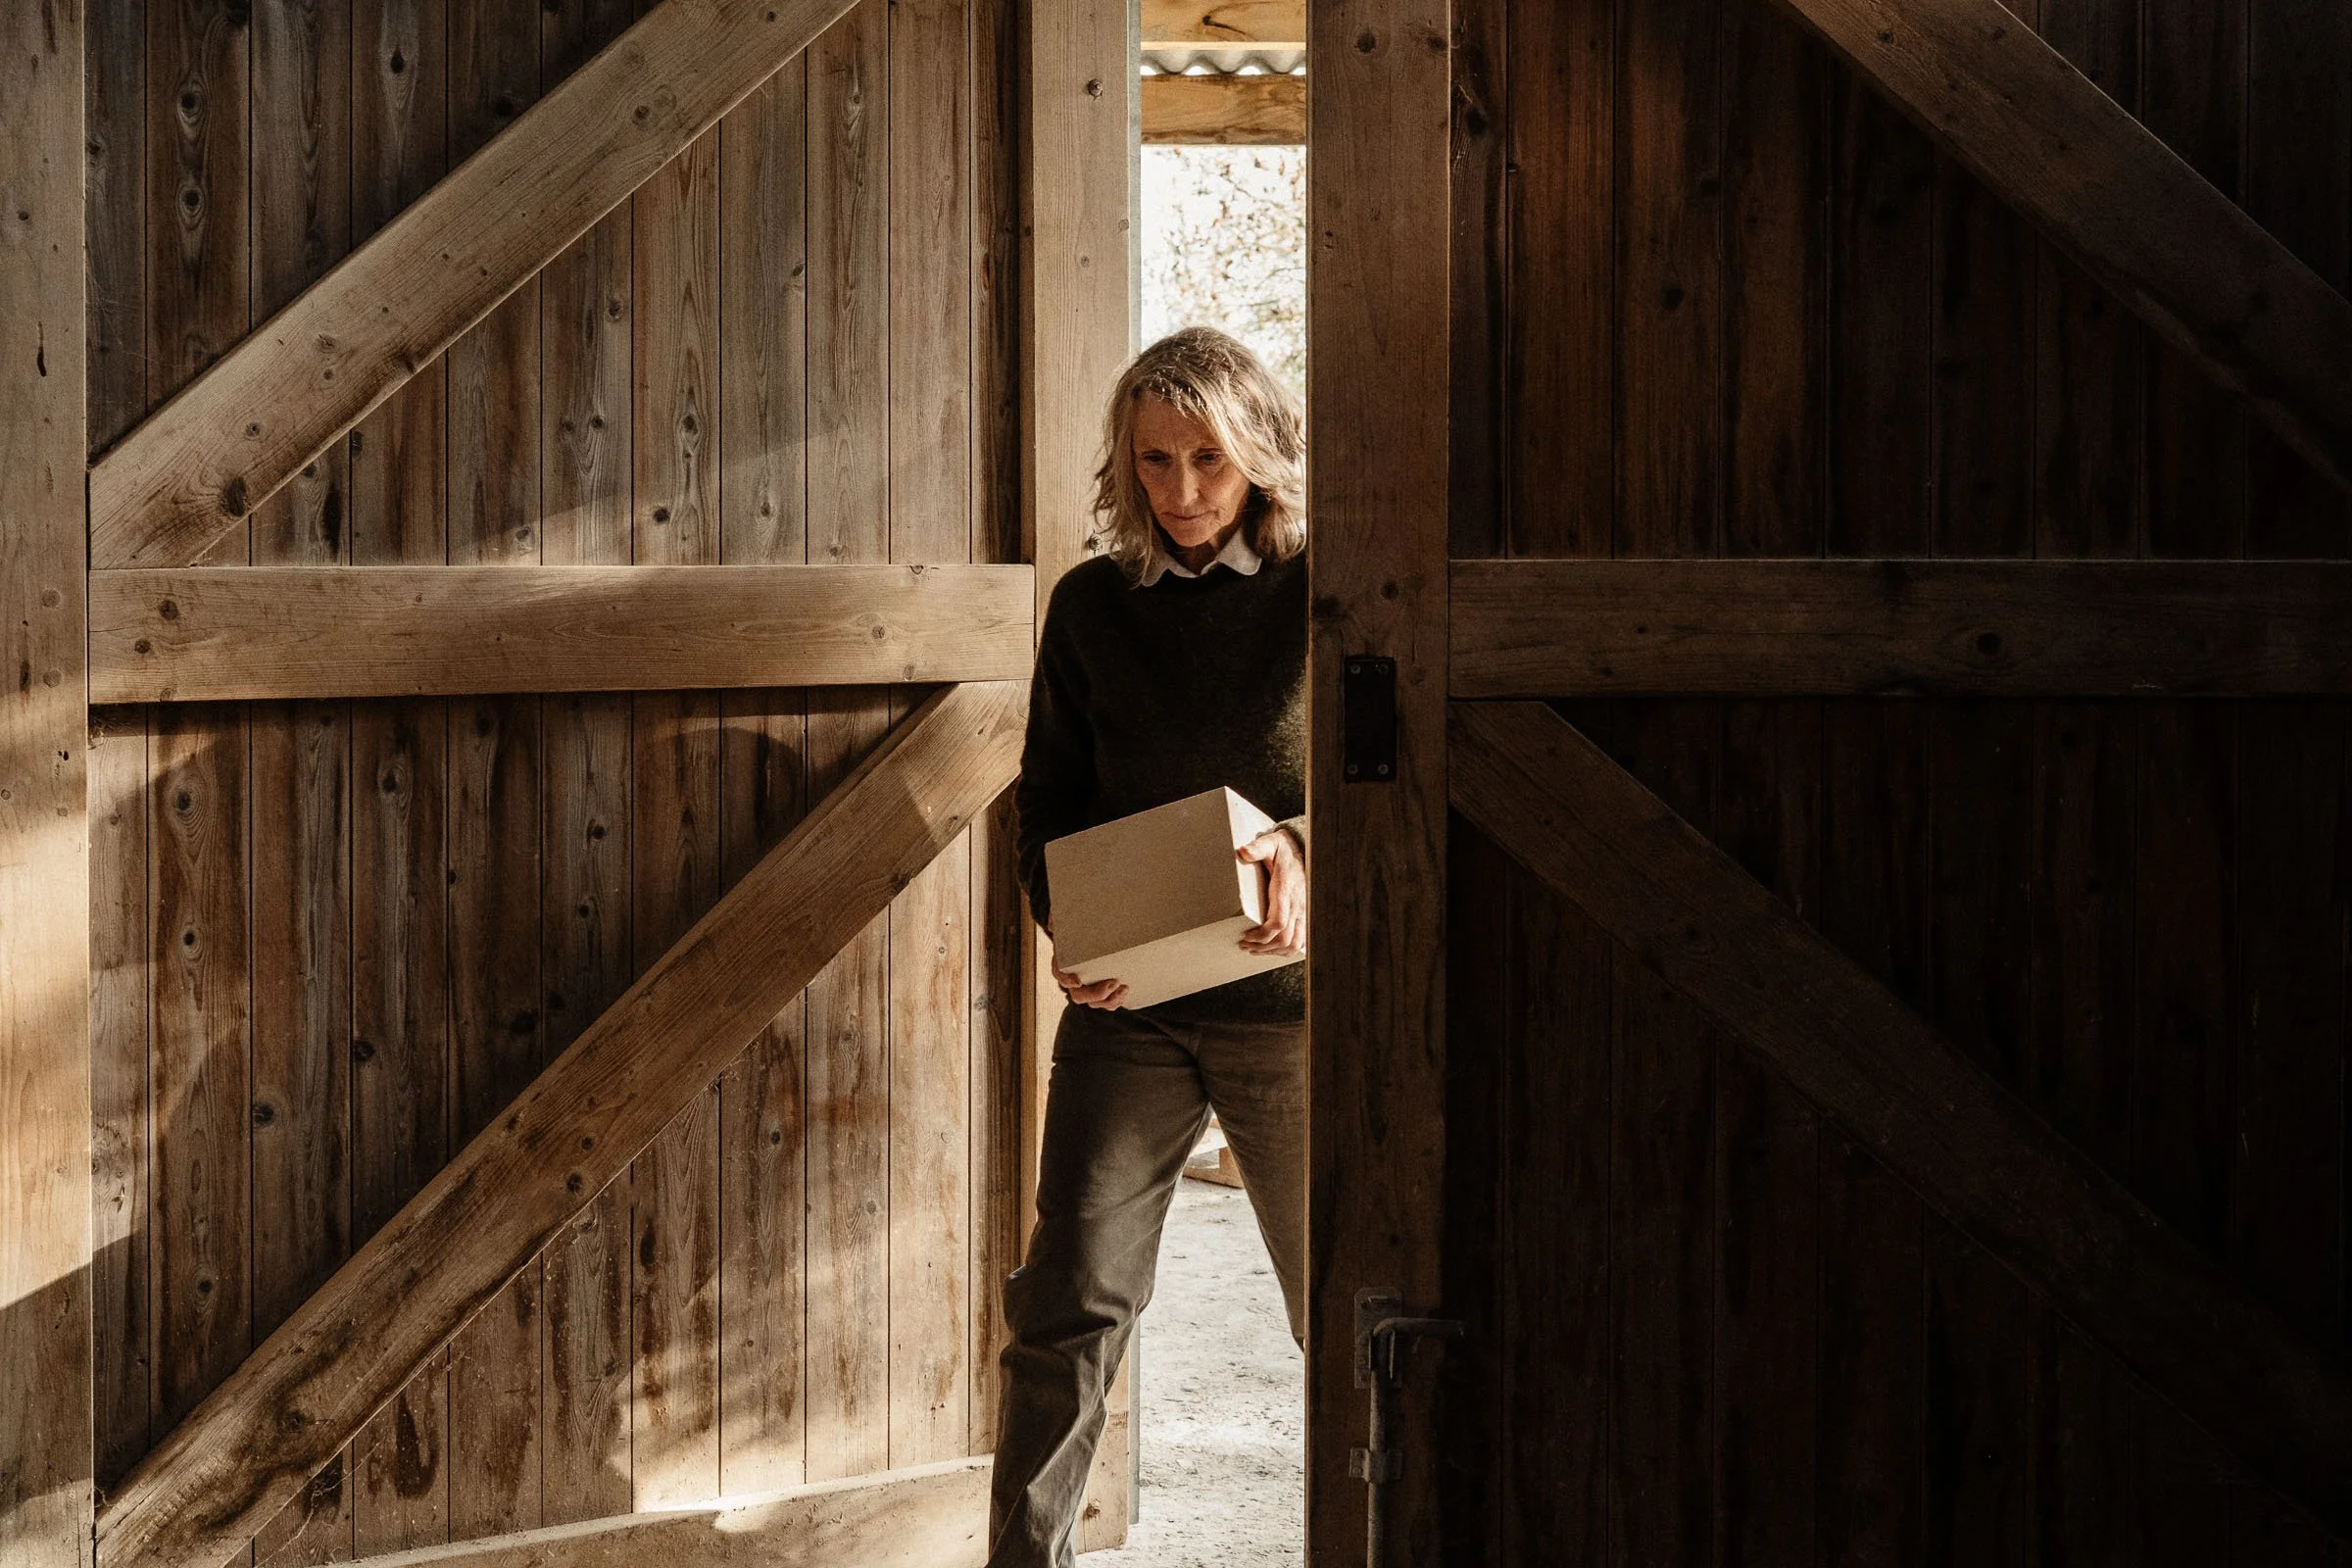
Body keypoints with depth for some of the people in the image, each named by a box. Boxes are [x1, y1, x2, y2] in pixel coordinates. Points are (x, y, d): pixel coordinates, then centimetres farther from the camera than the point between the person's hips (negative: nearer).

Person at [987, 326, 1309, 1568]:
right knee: (1068, 1299, -2)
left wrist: (1305, 849, -23)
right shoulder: (1092, 603, 6)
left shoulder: (1320, 594, -1)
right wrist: (1070, 927, -8)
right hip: (1127, 1001, 2)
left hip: (1289, 996, -2)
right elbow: (1050, 795, 10)